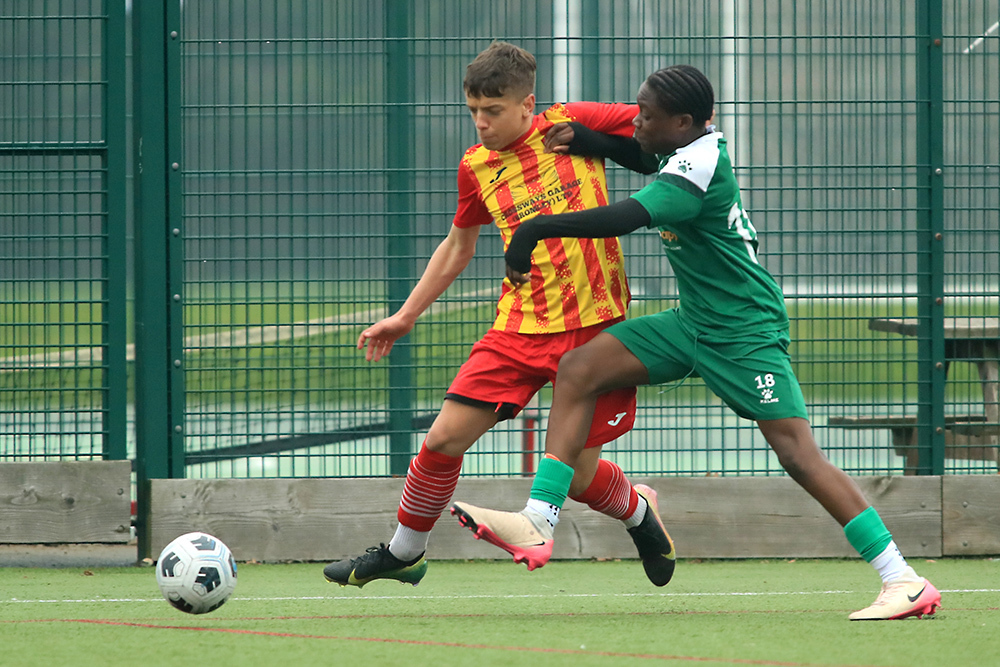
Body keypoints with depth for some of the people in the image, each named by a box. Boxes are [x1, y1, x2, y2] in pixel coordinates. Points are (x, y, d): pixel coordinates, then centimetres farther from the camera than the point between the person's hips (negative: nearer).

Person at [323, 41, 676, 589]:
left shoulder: (573, 125, -6)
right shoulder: (476, 167, 6)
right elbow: (458, 245, 21)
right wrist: (405, 316, 21)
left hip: (595, 323, -3)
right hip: (521, 324, 3)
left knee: (579, 476, -2)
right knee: (445, 438, -7)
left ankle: (639, 513, 33)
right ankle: (403, 553, 15)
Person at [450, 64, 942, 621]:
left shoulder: (699, 166, -22)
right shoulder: (700, 146, 4)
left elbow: (625, 217, -34)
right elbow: (645, 159, 26)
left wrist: (535, 230, -28)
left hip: (746, 333, -10)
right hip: (693, 323, 10)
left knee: (798, 453, -16)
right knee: (578, 370, -2)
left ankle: (904, 580, -12)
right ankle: (537, 524, -7)